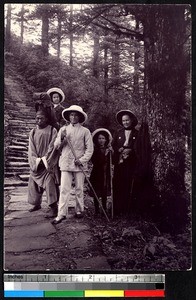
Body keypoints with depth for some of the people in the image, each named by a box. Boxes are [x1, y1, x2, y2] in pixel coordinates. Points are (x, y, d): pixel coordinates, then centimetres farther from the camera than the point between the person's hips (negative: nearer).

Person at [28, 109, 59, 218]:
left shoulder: (52, 131, -4)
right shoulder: (33, 132, 9)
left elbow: (52, 147, -8)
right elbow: (31, 148, 4)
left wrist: (44, 159, -13)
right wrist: (37, 160, -9)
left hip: (48, 163, -5)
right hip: (35, 164, 5)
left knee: (49, 183, -13)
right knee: (34, 183, 11)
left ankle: (53, 207, -9)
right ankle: (37, 204, 29)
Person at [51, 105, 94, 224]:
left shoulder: (85, 131, 2)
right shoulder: (63, 129, 9)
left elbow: (90, 149, 0)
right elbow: (56, 146, 10)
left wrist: (82, 160, -11)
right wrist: (61, 138, -9)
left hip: (79, 164, -1)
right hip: (65, 163, 1)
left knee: (79, 189, 8)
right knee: (64, 189, -2)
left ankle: (79, 211, 22)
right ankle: (62, 214, 1)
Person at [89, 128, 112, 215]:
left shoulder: (109, 149, 8)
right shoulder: (95, 150, -4)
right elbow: (95, 162, -15)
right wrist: (104, 155, -18)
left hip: (106, 174, 3)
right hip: (97, 174, -3)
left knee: (104, 193, 7)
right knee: (96, 193, -1)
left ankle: (104, 209, 17)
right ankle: (96, 210, 9)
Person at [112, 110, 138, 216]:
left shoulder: (137, 134, 8)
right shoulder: (118, 133, 16)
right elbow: (113, 146, 12)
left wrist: (130, 151, -12)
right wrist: (120, 150, -7)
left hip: (131, 164, -2)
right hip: (119, 163, 2)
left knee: (129, 186, -4)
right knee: (117, 186, -3)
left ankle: (127, 209, 3)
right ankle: (117, 210, 1)